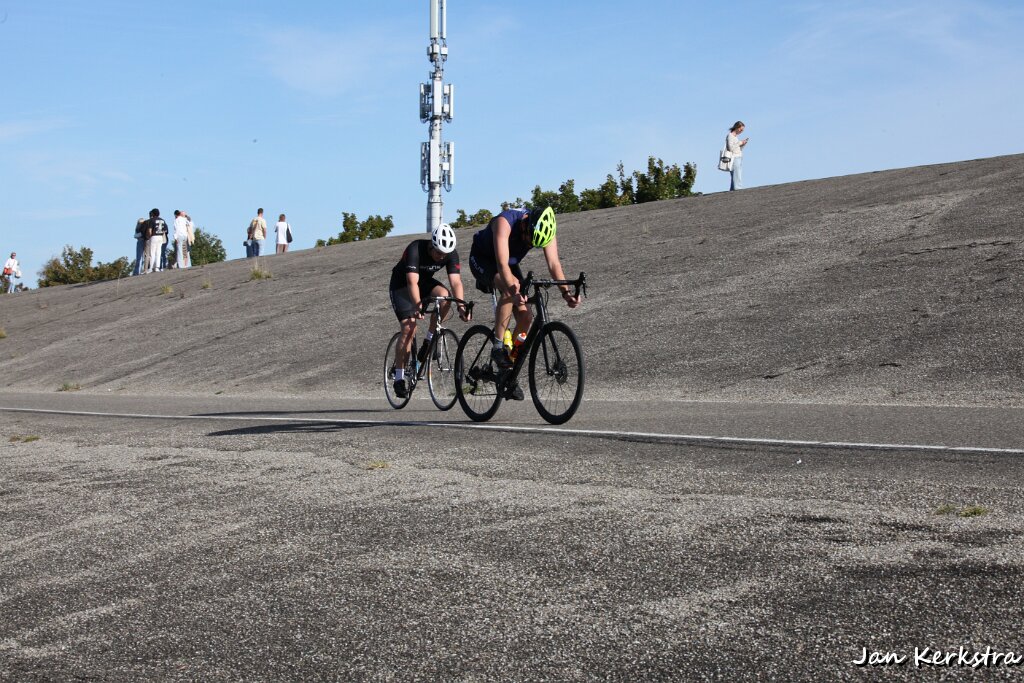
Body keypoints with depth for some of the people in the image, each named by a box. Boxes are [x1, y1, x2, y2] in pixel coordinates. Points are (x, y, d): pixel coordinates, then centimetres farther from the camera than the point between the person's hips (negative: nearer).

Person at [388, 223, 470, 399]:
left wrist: (461, 305, -43)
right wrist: (418, 306, -53)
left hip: (425, 282, 4)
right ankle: (399, 378, -10)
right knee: (409, 329, -18)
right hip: (401, 284, -4)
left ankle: (429, 340, -12)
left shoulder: (451, 254, -19)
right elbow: (412, 282, -40)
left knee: (444, 295, -30)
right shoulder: (415, 249, -33)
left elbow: (456, 281, -27)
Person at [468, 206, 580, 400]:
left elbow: (553, 263, -26)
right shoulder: (505, 222, -37)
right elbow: (502, 264, -45)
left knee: (526, 317, -8)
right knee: (510, 287, -36)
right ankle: (497, 345, -25)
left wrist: (565, 292, -41)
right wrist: (513, 290, -60)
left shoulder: (545, 226, -22)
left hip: (510, 264, 5)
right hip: (482, 259, -5)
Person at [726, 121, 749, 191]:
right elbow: (731, 148, -19)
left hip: (739, 159, 9)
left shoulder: (736, 136, 18)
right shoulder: (730, 136, -8)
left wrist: (744, 144, 6)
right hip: (734, 158, -9)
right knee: (737, 179, -16)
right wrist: (739, 143, -11)